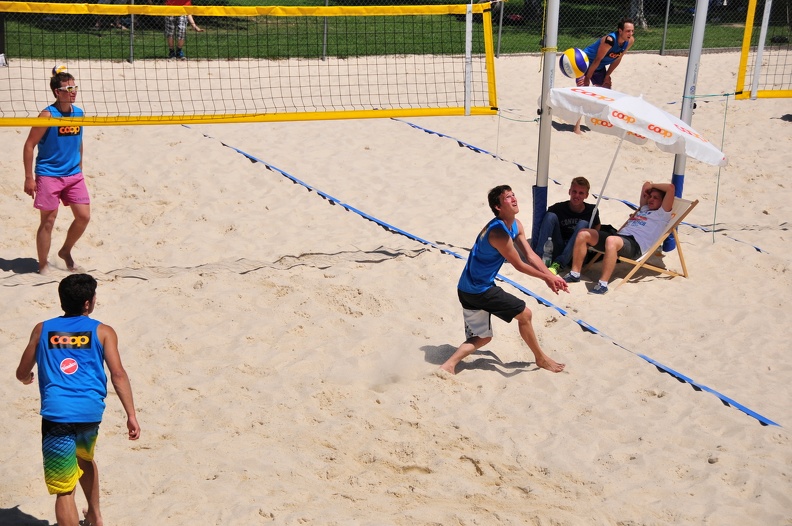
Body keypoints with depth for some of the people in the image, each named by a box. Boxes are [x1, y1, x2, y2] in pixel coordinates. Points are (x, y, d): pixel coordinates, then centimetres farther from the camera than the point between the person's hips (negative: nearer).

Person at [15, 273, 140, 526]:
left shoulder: (42, 330, 10)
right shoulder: (103, 332, 7)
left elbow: (22, 374, 17)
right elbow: (118, 375, -3)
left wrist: (28, 379, 41)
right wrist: (131, 415, -5)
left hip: (57, 415, -2)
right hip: (91, 412, 2)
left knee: (64, 490, -2)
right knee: (84, 458, 34)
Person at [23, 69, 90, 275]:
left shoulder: (79, 113, 3)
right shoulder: (48, 115, -14)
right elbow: (29, 145, -11)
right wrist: (29, 178, -14)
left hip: (73, 175, 6)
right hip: (48, 175, -5)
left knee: (84, 216, 2)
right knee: (48, 221, 1)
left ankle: (65, 251, 27)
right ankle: (43, 266, 14)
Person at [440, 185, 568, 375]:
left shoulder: (516, 225, 5)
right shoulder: (498, 232, -26)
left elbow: (530, 256, 7)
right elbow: (519, 265, -18)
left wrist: (551, 277, -3)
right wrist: (547, 277, -6)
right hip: (479, 290, -10)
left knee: (482, 337, 17)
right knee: (524, 314, 3)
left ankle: (448, 365, 6)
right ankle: (541, 359, 20)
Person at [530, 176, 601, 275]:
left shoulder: (591, 211, 1)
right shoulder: (559, 208, -3)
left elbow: (597, 228, 15)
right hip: (558, 248, 0)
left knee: (583, 224, -24)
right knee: (551, 216, -16)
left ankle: (558, 264, -32)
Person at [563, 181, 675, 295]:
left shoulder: (662, 214, 10)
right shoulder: (644, 208, 34)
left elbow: (670, 187, -1)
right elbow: (646, 186, 51)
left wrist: (652, 185, 11)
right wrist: (647, 186, 31)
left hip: (635, 245, -8)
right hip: (619, 235, 8)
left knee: (611, 240, -43)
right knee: (583, 234, -8)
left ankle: (603, 284, -44)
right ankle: (575, 274, -7)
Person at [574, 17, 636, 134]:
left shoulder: (630, 41, -13)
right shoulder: (610, 40, -34)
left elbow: (617, 59, 0)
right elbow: (597, 60, -27)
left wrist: (607, 76, 3)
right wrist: (587, 78, -20)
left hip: (600, 67, 8)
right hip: (585, 63, -8)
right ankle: (577, 127, -15)